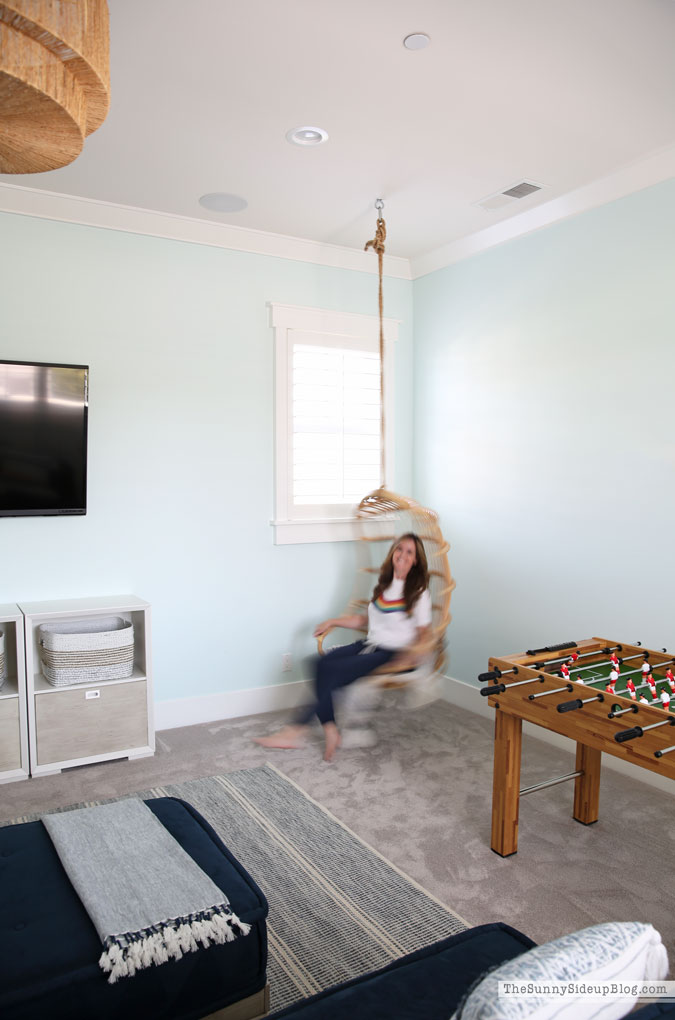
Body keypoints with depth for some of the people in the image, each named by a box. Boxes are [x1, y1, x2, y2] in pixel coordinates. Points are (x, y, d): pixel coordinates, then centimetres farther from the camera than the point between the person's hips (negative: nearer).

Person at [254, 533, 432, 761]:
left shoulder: (418, 592, -4)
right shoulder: (383, 585, 14)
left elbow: (425, 632, -4)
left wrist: (414, 650, -25)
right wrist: (333, 621, 15)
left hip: (392, 654, -6)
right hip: (370, 644, 7)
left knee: (331, 671, -24)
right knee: (321, 662, -21)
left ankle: (296, 731, -16)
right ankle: (330, 730, -21)